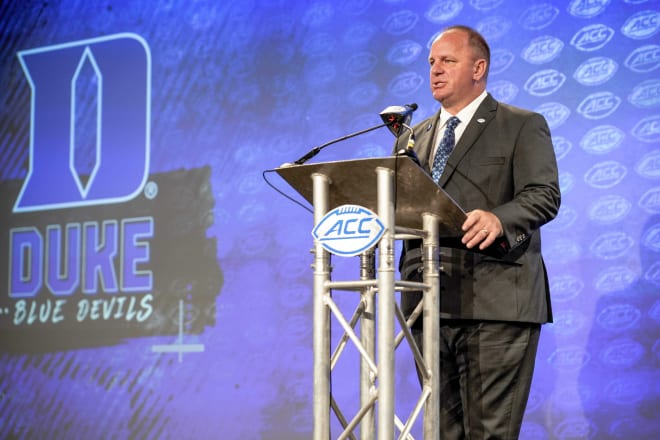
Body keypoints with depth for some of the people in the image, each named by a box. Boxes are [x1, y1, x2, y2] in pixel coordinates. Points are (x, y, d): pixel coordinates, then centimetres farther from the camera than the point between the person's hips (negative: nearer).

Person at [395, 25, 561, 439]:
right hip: (430, 304, 6)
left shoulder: (523, 126, 5)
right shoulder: (415, 137, 22)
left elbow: (544, 195, -8)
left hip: (495, 302, -5)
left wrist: (498, 219, -28)